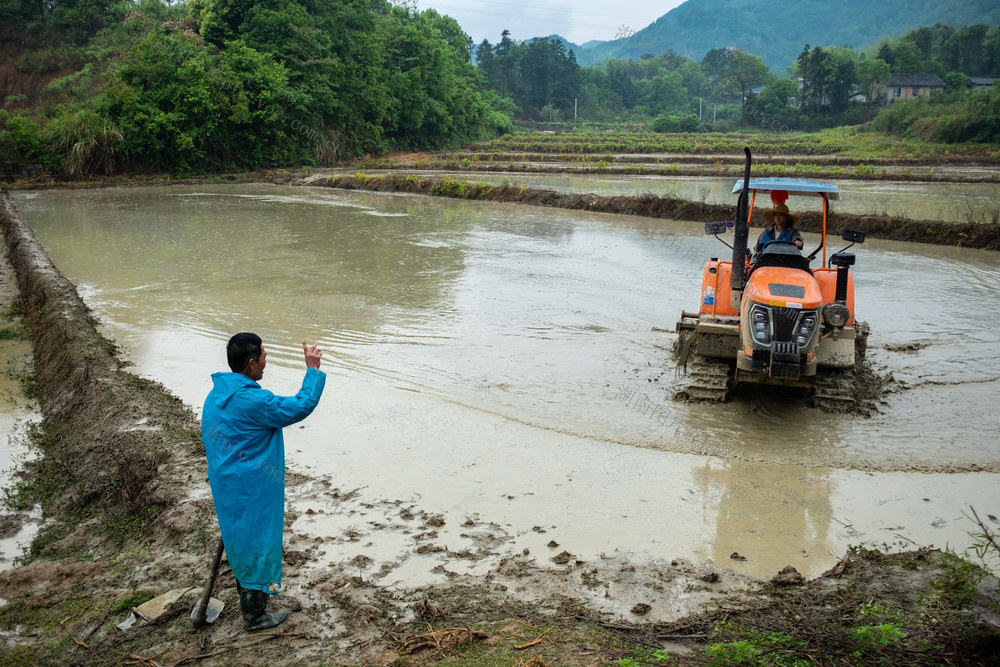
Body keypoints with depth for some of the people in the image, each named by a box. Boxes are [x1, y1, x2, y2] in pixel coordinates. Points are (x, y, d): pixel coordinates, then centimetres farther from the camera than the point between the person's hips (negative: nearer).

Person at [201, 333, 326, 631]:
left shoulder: (215, 397, 3)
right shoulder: (253, 402, -27)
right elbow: (302, 406, -25)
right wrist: (313, 370, -15)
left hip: (227, 489, 9)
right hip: (252, 493, -9)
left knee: (240, 540, 25)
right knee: (257, 544, 7)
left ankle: (249, 595, 46)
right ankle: (254, 616, 22)